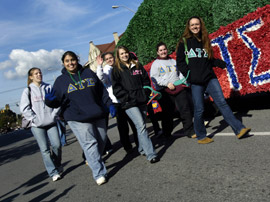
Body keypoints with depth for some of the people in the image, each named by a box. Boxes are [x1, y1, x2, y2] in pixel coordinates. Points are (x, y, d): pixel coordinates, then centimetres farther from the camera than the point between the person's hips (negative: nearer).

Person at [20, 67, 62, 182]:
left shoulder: (48, 87, 8)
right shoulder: (28, 90, 2)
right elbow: (24, 108, -3)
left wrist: (54, 114, -5)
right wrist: (35, 119, -9)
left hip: (51, 122, 2)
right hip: (37, 125, -2)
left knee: (57, 145, -4)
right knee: (45, 149, -4)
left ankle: (57, 166, 21)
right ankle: (53, 173, 3)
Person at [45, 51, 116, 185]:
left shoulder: (88, 73, 10)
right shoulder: (61, 80, 4)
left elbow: (102, 91, 13)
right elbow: (57, 101, -1)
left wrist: (110, 104, 7)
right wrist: (50, 101, -23)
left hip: (97, 115, 4)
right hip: (77, 118, -4)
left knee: (101, 140, 11)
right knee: (89, 143, -11)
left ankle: (92, 161, 35)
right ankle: (99, 173, -5)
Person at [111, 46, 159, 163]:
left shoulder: (137, 66, 16)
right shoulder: (116, 70, 4)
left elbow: (146, 80, 17)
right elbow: (116, 88, -1)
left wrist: (145, 94, 3)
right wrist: (128, 96, -11)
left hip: (142, 101, 5)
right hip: (129, 103, -4)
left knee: (141, 126, 10)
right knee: (141, 126, -15)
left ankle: (142, 149, 28)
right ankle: (151, 154, -15)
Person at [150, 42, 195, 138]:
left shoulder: (173, 61, 22)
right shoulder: (156, 63, 8)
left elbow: (180, 73, 22)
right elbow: (154, 77, -4)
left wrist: (183, 80, 1)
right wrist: (167, 83, -14)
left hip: (179, 88, 3)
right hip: (165, 91, -3)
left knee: (186, 109, -4)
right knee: (168, 113, 1)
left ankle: (189, 130, 7)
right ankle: (167, 134, 17)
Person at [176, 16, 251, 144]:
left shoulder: (204, 41, 16)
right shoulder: (184, 42, 4)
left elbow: (210, 60, 19)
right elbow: (180, 62, 0)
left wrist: (222, 64, 2)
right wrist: (189, 74, -12)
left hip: (210, 78, 4)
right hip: (195, 82, -3)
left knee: (222, 102, -3)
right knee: (199, 109, 0)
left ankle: (239, 129, -2)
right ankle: (201, 137, 15)